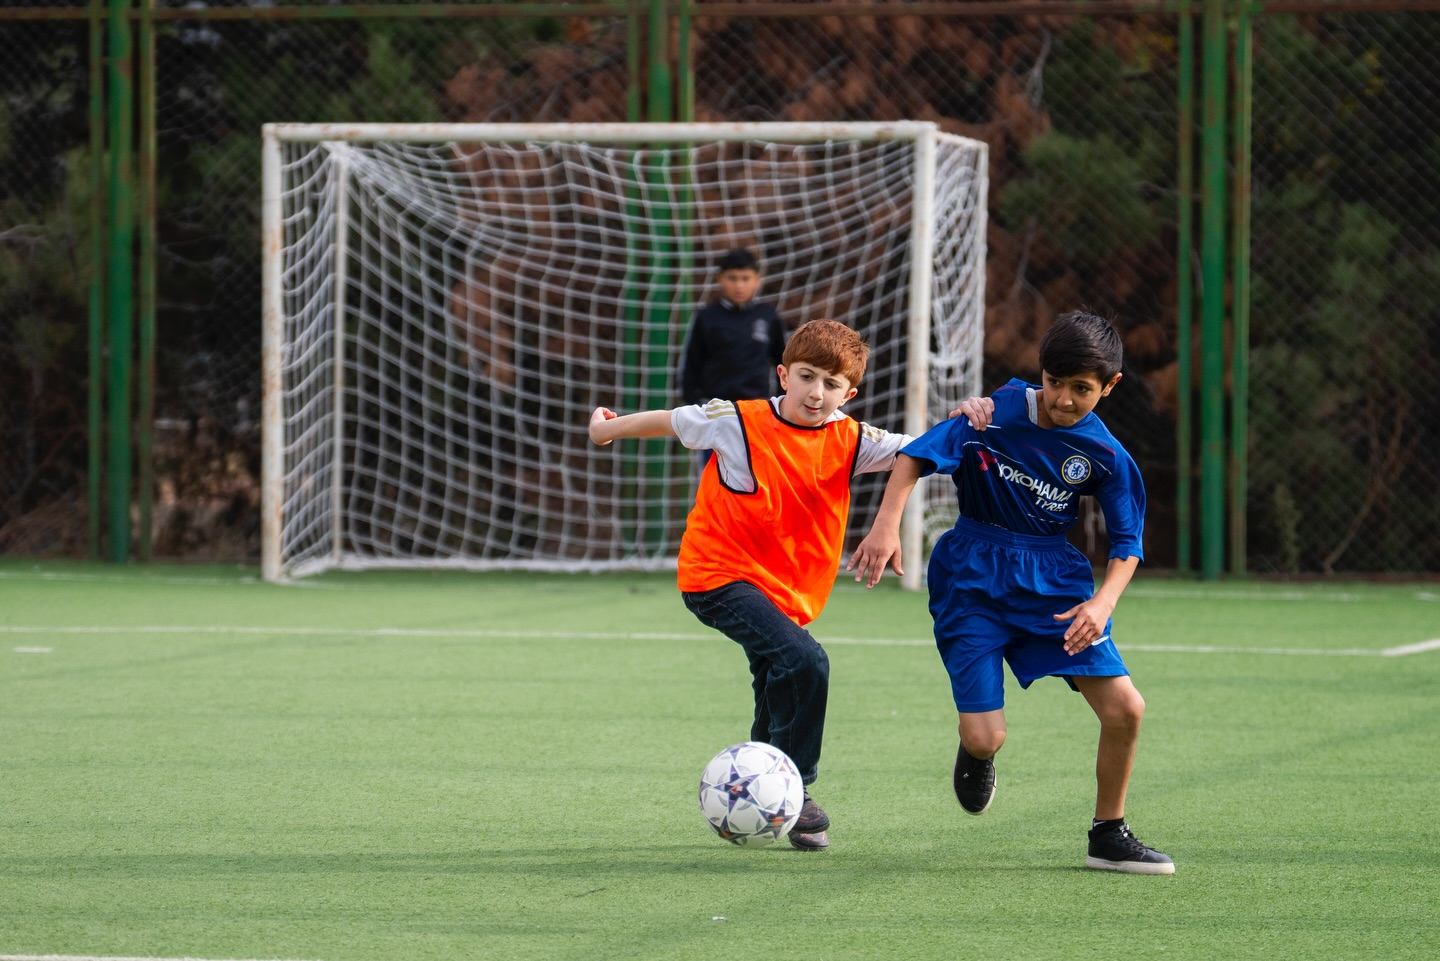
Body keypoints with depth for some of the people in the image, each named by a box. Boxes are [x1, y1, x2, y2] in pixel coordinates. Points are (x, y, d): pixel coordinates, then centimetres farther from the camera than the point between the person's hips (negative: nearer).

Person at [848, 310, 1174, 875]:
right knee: (984, 738, -12)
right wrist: (886, 525, -25)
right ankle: (976, 753, 30)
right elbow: (916, 457, -11)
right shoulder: (994, 415, -14)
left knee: (1124, 708, -10)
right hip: (972, 580, -2)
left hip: (1054, 582, 2)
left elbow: (1127, 542, 2)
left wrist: (1103, 601, -16)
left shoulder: (1105, 456, -6)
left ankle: (1109, 837, 12)